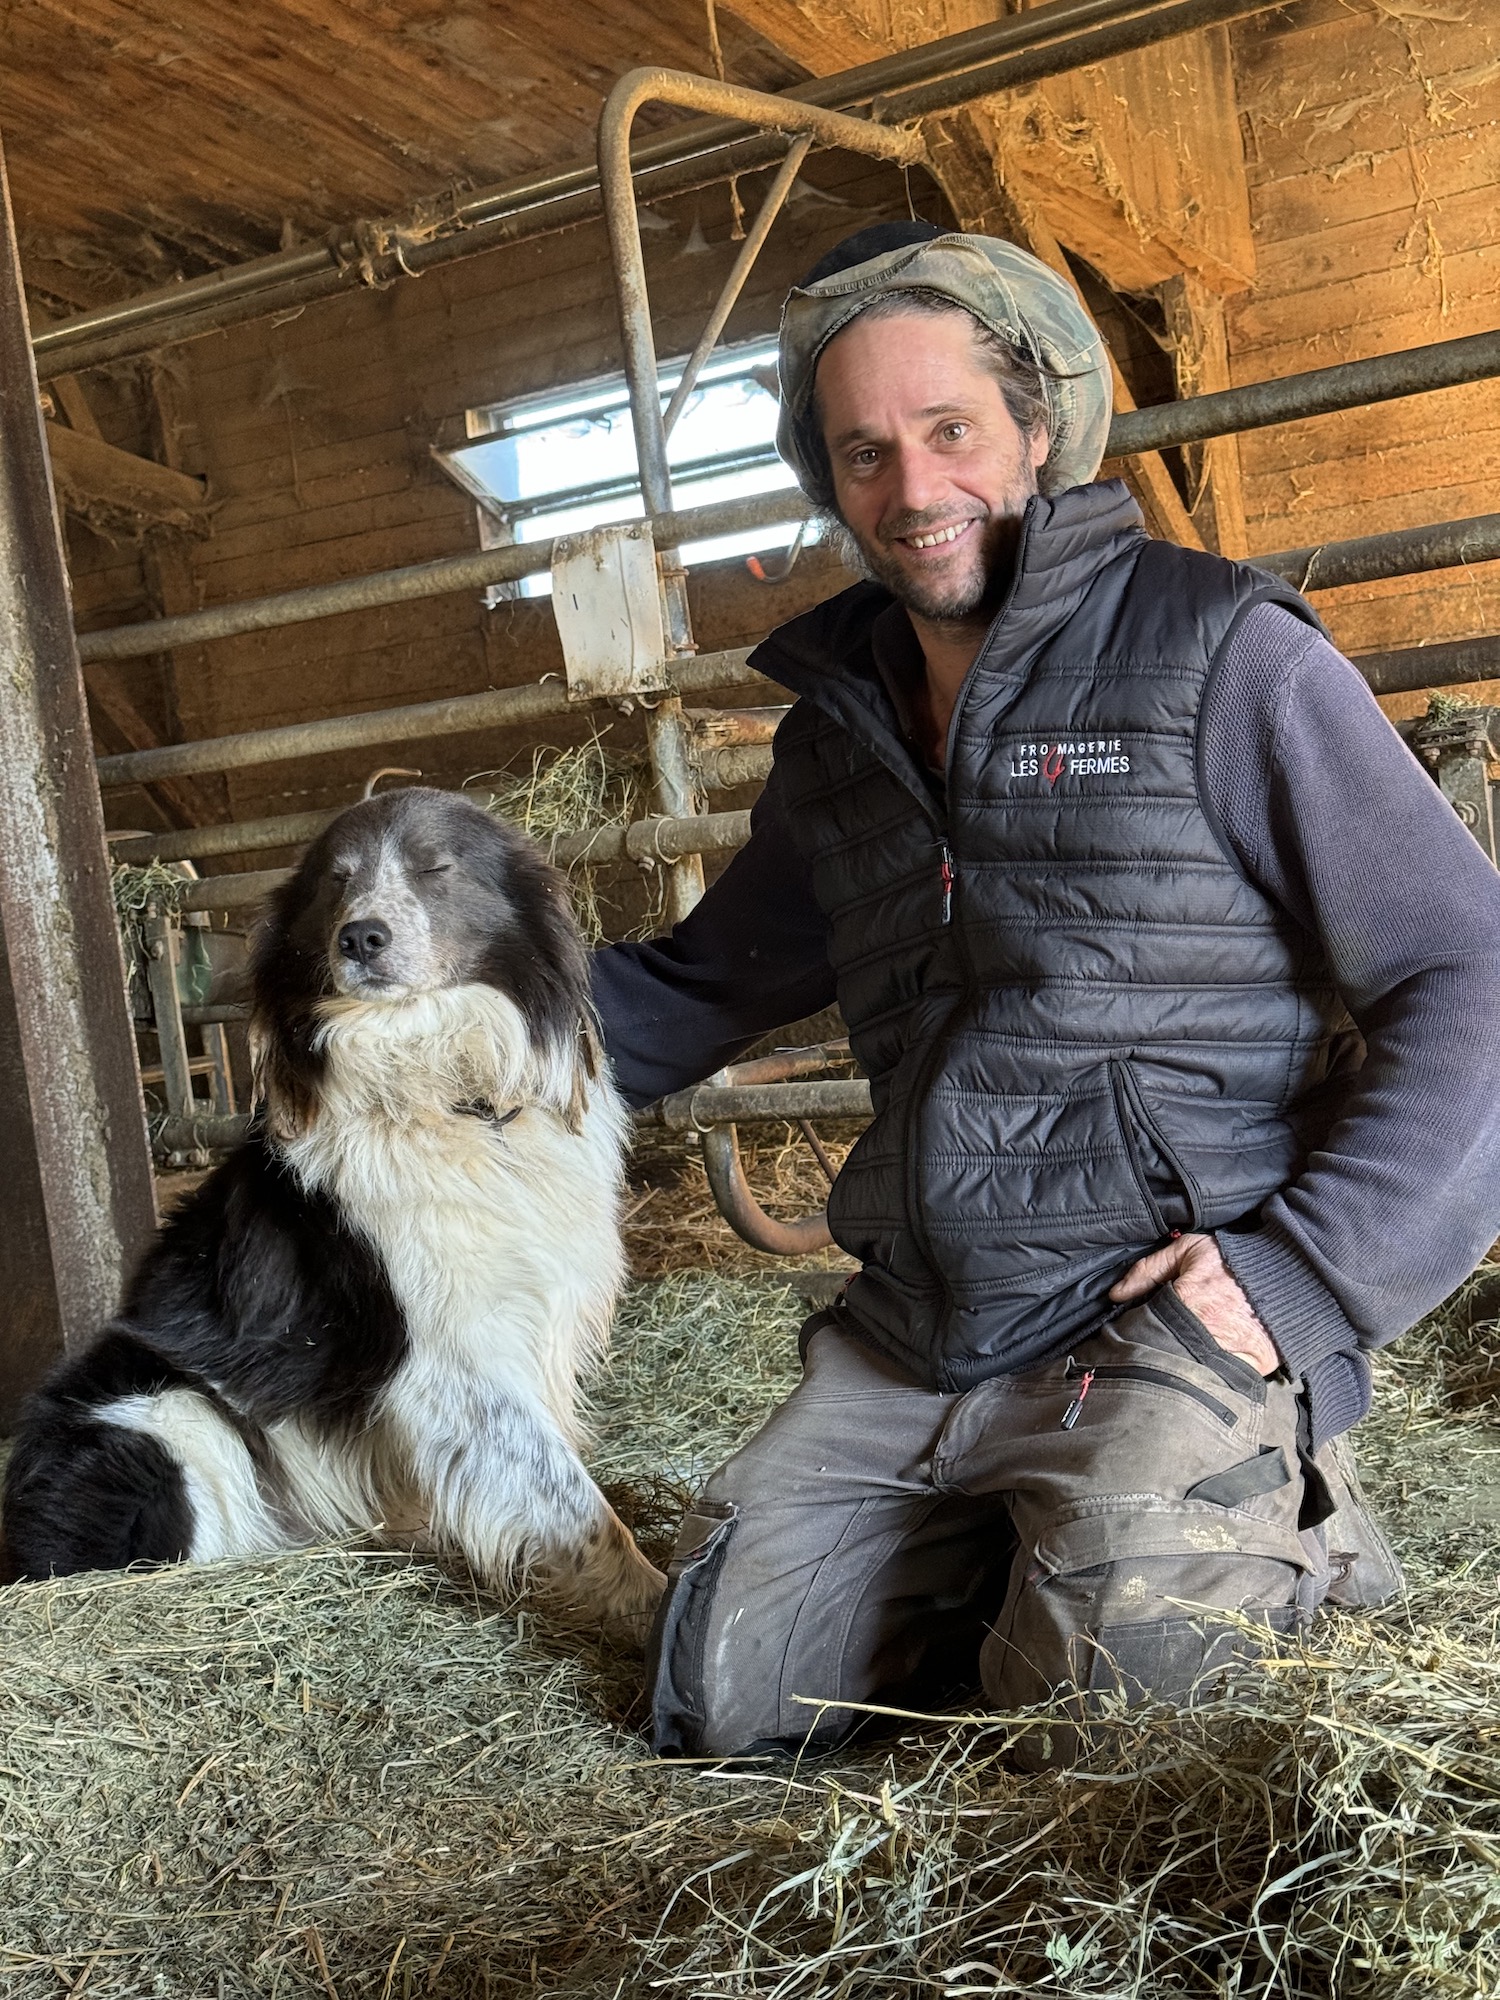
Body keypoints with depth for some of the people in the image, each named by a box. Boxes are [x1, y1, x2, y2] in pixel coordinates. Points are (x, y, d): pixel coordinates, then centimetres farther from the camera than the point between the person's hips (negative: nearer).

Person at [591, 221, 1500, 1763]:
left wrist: (1305, 1269, -16)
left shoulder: (1221, 655, -6)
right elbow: (705, 983, 25)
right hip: (909, 1343, 6)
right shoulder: (841, 728, 13)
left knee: (1095, 1690, -22)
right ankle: (1005, 1552, 20)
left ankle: (1280, 1527, 7)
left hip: (1173, 1329, -5)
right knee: (725, 1701, -1)